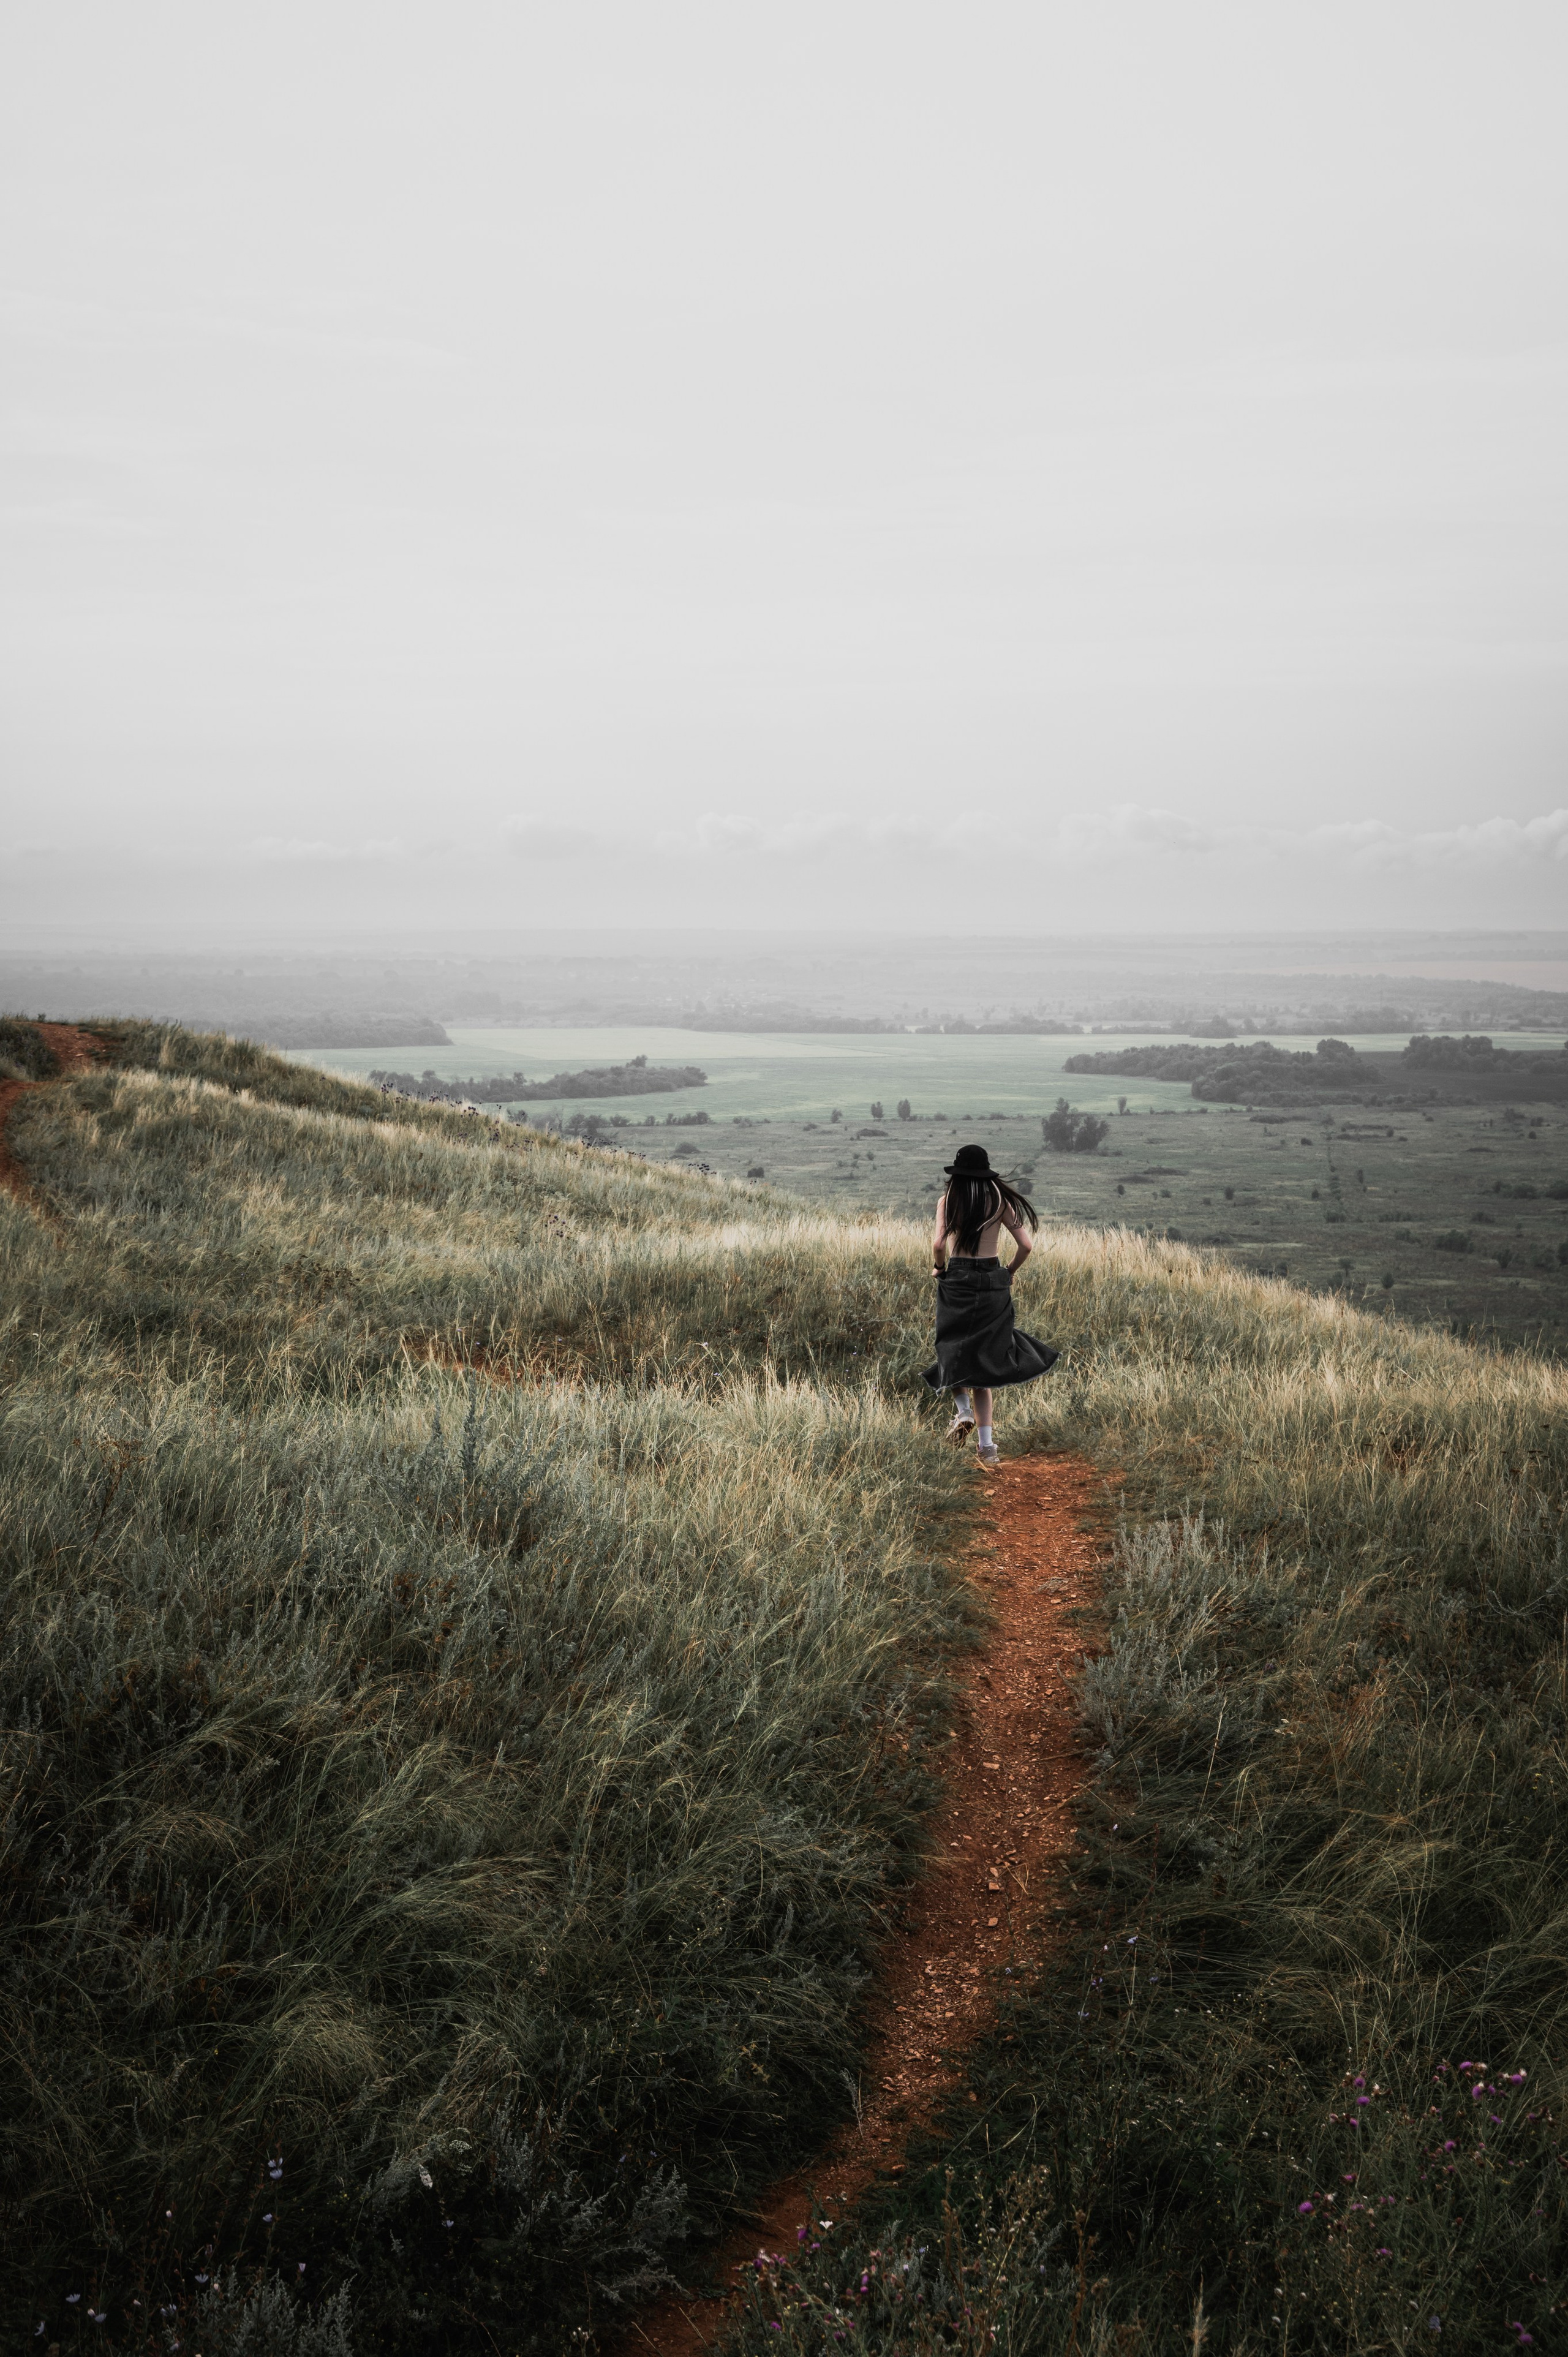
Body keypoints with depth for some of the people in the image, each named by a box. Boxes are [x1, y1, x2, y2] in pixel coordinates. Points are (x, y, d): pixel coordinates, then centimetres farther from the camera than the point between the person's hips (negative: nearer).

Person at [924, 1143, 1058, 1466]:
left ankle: (963, 1410, -8)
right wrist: (1011, 1272, 13)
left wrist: (940, 1268, 1)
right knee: (984, 1357, 8)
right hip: (993, 1281, 2)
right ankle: (986, 1444, 3)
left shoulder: (949, 1202, -5)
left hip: (957, 1281, -2)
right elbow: (1025, 1246, -3)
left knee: (954, 1352, 18)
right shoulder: (1001, 1202, 1)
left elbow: (938, 1243, -18)